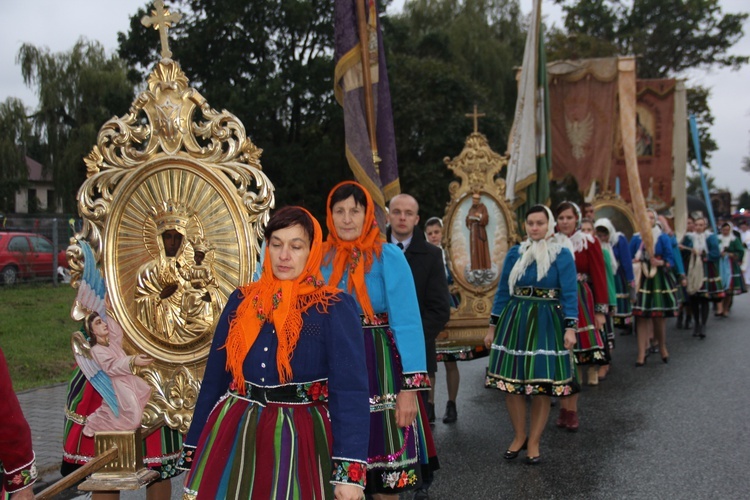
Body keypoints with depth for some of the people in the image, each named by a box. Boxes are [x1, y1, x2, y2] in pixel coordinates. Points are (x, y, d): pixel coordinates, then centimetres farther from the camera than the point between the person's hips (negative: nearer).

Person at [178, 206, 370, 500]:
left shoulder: (334, 308, -6)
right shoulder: (242, 301, 6)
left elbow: (349, 390, -14)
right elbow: (214, 377, 9)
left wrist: (349, 470, -23)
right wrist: (193, 449, 11)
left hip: (300, 439, -3)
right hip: (233, 436, 4)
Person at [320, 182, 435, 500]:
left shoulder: (388, 256, -6)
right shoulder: (322, 258, 5)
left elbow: (407, 322, -11)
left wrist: (410, 387, -17)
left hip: (379, 368, -3)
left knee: (385, 470, 5)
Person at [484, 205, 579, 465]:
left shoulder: (562, 255, -1)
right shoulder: (515, 254, 6)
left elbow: (569, 294, -6)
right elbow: (503, 291, 9)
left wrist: (570, 327, -16)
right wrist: (493, 327, 8)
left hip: (546, 325, -2)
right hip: (515, 322, 3)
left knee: (542, 386, 2)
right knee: (511, 383, 4)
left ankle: (533, 442, 17)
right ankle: (519, 436, 23)